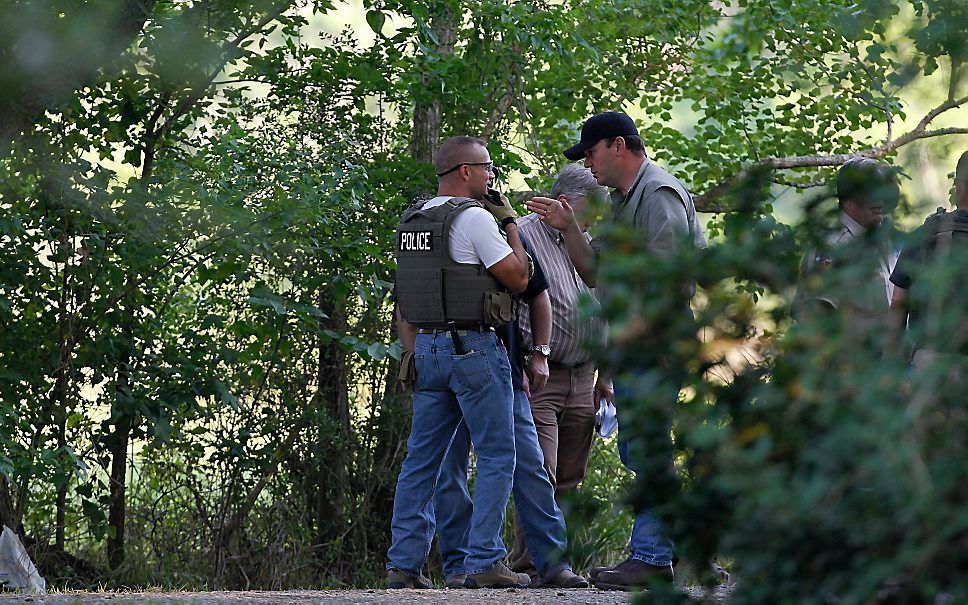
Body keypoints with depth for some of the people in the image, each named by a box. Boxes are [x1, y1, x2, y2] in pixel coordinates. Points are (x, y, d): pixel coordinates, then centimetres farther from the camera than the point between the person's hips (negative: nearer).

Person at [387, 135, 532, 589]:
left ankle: (404, 563, 7)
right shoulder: (473, 217, -12)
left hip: (427, 349, 8)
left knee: (421, 459, 9)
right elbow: (517, 279, -9)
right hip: (474, 348, -8)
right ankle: (485, 561, -8)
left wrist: (411, 351, 18)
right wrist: (510, 226, 3)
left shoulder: (412, 220, 14)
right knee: (497, 457, -2)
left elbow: (401, 300, 17)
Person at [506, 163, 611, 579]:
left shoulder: (586, 245, 18)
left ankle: (523, 560, 9)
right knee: (540, 477, -13)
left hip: (581, 378, 8)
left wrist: (604, 375, 21)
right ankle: (534, 562, -11)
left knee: (569, 479, 5)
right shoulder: (521, 237, -6)